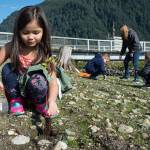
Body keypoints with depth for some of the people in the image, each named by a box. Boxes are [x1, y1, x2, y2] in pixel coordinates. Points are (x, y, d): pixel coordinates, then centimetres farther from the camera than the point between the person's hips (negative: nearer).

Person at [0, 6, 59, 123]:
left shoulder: (45, 53, -18)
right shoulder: (11, 48, -14)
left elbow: (53, 82, -23)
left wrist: (52, 101, -43)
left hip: (35, 91, -1)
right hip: (16, 91, 2)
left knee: (37, 80, -34)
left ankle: (41, 104, -2)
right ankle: (15, 102, -5)